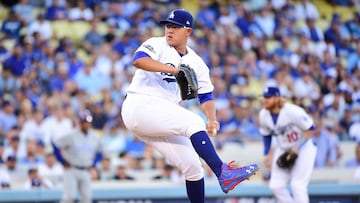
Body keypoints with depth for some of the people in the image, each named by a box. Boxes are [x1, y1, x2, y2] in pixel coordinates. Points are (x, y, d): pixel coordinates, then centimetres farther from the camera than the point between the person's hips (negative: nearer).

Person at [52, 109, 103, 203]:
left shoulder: (95, 137, 3)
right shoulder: (71, 135, -12)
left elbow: (99, 152, 21)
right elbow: (55, 143, -9)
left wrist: (93, 164, 9)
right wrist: (63, 162, -8)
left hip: (86, 172, 5)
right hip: (71, 170, -5)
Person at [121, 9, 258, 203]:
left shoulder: (196, 63, 15)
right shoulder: (156, 45, -1)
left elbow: (205, 96, 13)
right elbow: (138, 60, -22)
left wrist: (211, 120, -8)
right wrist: (173, 69, -32)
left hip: (163, 122, 7)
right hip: (139, 106, -7)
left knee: (192, 167, 0)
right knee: (193, 121, -26)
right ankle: (222, 173, -36)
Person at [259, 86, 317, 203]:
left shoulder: (293, 111, -25)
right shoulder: (263, 115, -7)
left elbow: (310, 129, -17)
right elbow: (266, 135, 10)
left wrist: (297, 148, -22)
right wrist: (267, 154, 3)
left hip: (304, 148, -6)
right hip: (282, 149, 6)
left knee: (297, 186, -14)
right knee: (276, 186, -2)